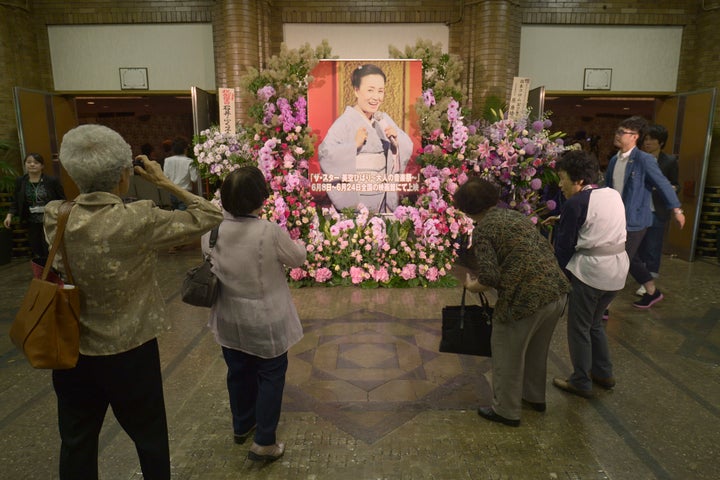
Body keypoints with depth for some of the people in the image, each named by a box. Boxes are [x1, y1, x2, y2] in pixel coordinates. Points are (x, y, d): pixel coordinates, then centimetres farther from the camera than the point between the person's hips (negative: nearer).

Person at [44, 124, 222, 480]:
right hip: (130, 354, -4)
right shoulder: (140, 221, -25)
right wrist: (165, 183, -8)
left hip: (70, 353, 4)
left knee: (76, 443, 23)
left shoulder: (55, 219, -10)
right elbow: (209, 216, -15)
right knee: (149, 437, 20)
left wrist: (87, 181, 6)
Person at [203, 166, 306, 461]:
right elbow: (298, 259, -9)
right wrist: (293, 243, 11)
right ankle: (263, 443, 21)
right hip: (266, 321, -5)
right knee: (270, 376, 13)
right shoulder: (270, 232, -26)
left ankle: (242, 426, 45)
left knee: (239, 372, 23)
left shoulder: (211, 230, -11)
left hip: (229, 320, 5)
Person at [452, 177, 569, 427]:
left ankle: (506, 411, 29)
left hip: (525, 299, -8)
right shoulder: (514, 214, 14)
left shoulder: (482, 229, -8)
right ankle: (534, 397, 47)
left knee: (508, 357, 13)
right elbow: (546, 248, 18)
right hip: (557, 292, 8)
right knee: (536, 351, 28)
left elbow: (490, 278, -17)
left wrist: (471, 285, 4)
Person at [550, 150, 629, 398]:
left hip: (590, 271, -8)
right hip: (618, 269, 8)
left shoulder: (575, 203, -15)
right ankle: (603, 373, 34)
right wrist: (562, 220, 15)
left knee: (579, 328, 8)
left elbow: (564, 245, -10)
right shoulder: (614, 195, 7)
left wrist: (561, 273, 3)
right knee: (595, 322, 24)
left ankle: (581, 382, 20)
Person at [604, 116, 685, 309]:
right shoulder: (614, 160, 6)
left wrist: (676, 210, -4)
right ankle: (652, 293, 41)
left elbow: (663, 185, -9)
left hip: (635, 220, -8)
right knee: (630, 260, 19)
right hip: (617, 219, 8)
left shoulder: (644, 159, -15)